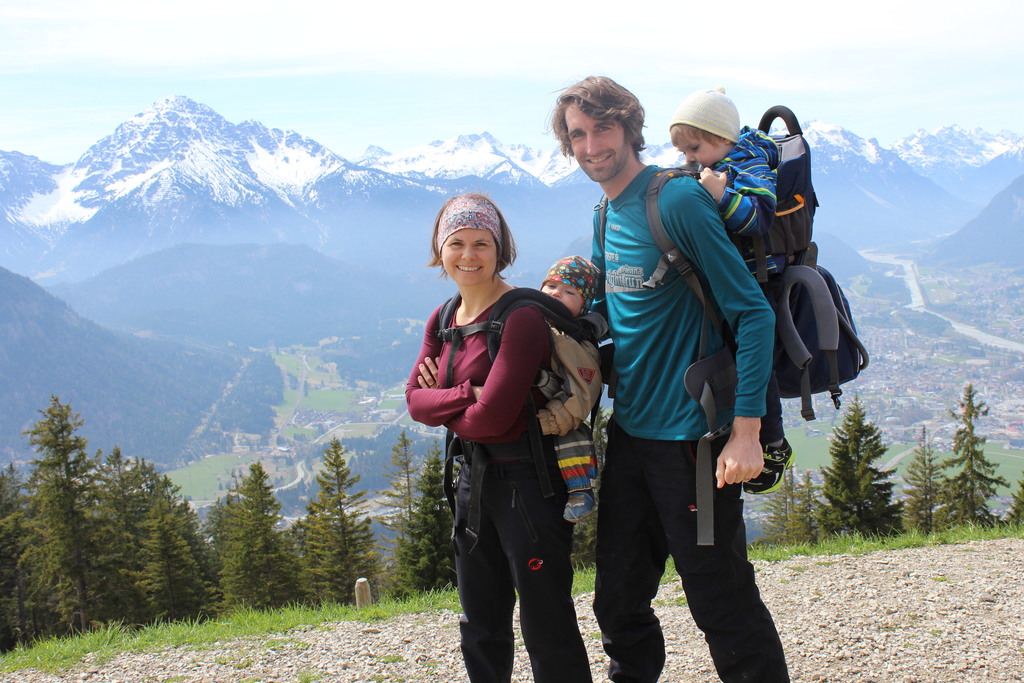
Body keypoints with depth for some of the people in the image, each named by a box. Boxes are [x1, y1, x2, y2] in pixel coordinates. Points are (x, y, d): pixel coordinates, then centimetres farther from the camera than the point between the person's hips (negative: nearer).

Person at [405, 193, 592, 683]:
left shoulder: (522, 316, -17)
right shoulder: (442, 320, 9)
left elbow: (493, 416, -23)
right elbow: (415, 400, 1)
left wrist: (443, 408, -5)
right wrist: (468, 395, -14)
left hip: (527, 477, -8)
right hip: (473, 474, 8)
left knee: (546, 628, 0)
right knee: (480, 627, 20)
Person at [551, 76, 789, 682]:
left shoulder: (677, 200, -14)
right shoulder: (606, 214, 10)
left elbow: (753, 312, -16)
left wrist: (746, 430, -21)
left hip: (691, 439, -8)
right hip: (628, 431, 8)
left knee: (725, 609, 1)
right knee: (620, 605, 16)